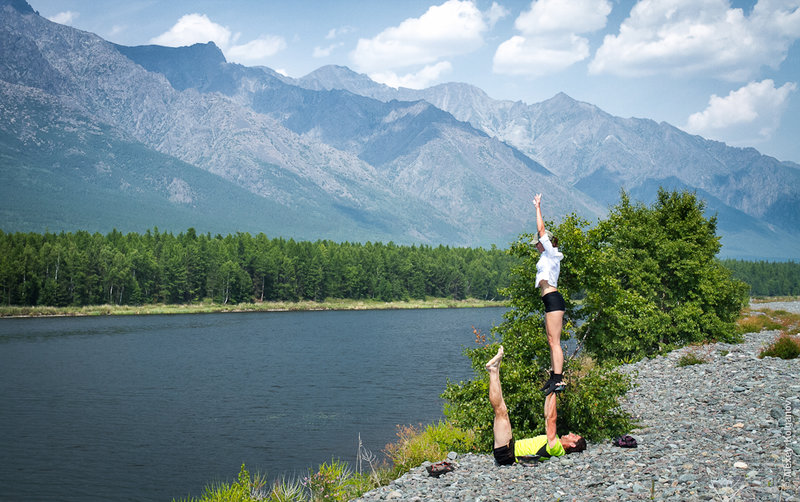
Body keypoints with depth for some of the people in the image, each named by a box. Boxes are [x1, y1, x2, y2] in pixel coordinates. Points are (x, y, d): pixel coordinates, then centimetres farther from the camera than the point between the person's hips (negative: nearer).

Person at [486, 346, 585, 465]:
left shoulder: (557, 448, -14)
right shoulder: (554, 441, 15)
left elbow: (551, 419, -21)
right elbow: (547, 416, 23)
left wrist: (553, 393, -16)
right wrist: (550, 389, 22)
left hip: (506, 454, -9)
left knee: (501, 410, -18)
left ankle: (493, 370, -7)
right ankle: (495, 370, 11)